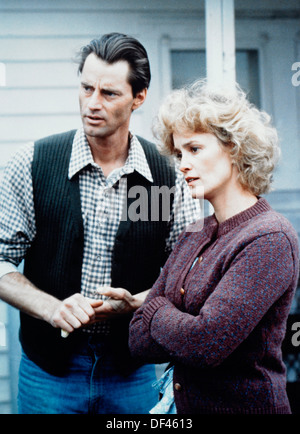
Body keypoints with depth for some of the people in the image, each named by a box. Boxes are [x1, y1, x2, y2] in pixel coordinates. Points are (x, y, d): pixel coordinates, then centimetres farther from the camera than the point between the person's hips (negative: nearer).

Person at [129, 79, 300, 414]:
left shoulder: (270, 240, -19)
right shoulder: (193, 236, 3)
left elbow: (206, 342, -28)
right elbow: (139, 340, 0)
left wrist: (158, 310, -10)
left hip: (244, 405, -6)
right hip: (183, 405, 7)